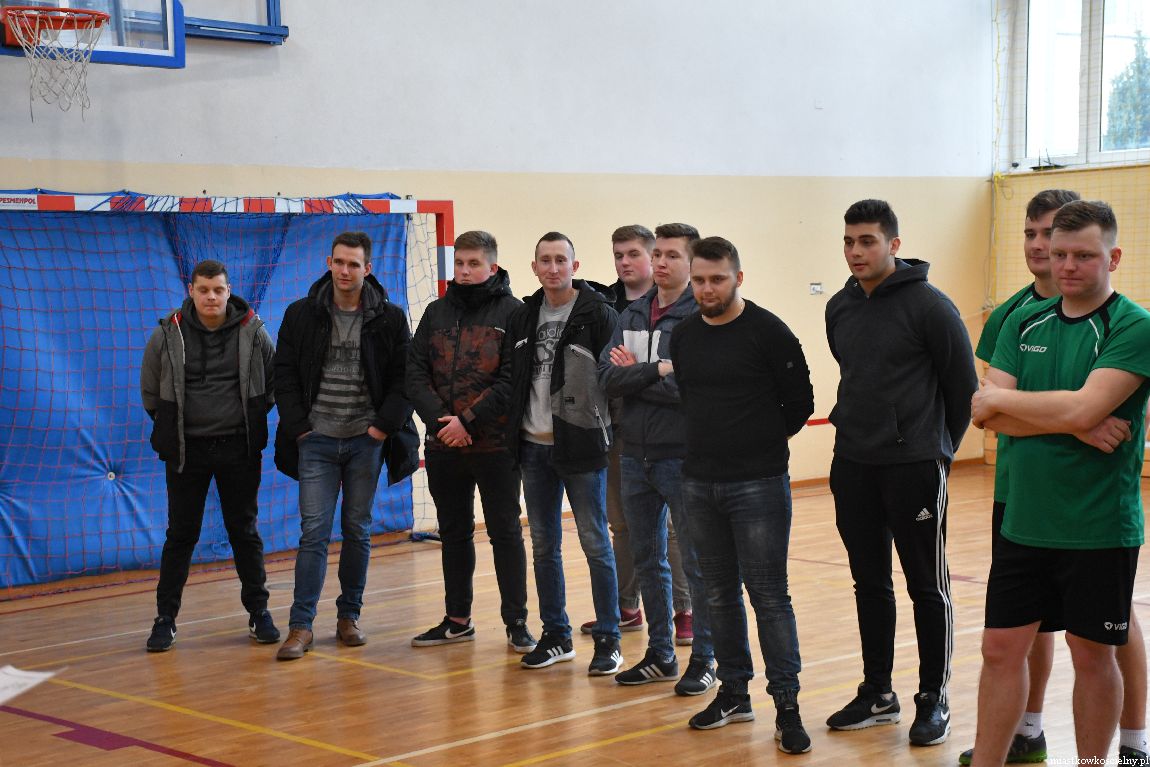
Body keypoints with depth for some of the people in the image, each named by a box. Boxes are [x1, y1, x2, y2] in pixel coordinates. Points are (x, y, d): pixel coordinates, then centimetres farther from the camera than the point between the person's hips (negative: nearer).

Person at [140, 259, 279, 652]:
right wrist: (173, 427, 10)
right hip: (186, 450, 0)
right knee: (181, 534, 4)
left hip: (240, 449, 0)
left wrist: (251, 419, 8)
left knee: (244, 531, 8)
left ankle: (258, 612, 18)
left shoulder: (252, 331, -3)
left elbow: (273, 381, 11)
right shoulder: (168, 335, -4)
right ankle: (165, 618, 11)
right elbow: (150, 392, 9)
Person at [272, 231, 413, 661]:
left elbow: (405, 379, 2)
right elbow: (284, 375, 5)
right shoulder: (302, 315, 2)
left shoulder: (389, 319, 1)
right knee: (313, 531, -4)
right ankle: (301, 626, -4)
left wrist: (384, 425, -8)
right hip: (317, 439, 0)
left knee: (358, 530, 8)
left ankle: (349, 616, 19)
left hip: (365, 440, 0)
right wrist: (299, 428, -3)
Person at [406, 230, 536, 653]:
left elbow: (512, 379, -13)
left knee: (505, 532, 2)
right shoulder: (437, 312, 9)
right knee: (454, 533, 13)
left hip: (495, 444, -5)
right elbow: (415, 372, 2)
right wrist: (440, 420, -12)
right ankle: (457, 619, 24)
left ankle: (516, 622, 10)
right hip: (443, 445, 5)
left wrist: (469, 421, -17)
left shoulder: (512, 312, -4)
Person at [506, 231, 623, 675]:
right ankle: (556, 636, 21)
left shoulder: (599, 314, -8)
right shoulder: (523, 317, 10)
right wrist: (514, 430, 11)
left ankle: (608, 639, 9)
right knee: (544, 545, 11)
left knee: (595, 543, 0)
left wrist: (604, 430, -11)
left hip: (581, 446, -6)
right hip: (534, 447, 6)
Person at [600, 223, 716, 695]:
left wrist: (635, 374, -12)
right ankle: (660, 655, 26)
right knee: (647, 560, 14)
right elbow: (608, 377, -3)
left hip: (682, 457, -7)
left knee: (695, 562, 1)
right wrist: (657, 370, -17)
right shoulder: (631, 316, 10)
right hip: (636, 456, 7)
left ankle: (704, 659, 12)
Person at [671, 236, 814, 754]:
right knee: (719, 594, 12)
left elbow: (800, 403, -3)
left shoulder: (768, 332, -9)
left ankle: (787, 705, 3)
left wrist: (763, 442, 5)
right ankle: (734, 693, 24)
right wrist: (711, 443, 10)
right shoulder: (683, 336, 8)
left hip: (758, 486, -5)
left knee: (769, 595, -4)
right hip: (699, 484, 6)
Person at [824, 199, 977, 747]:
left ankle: (934, 700, 13)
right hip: (852, 468, 6)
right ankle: (878, 694, 24)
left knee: (928, 588, 3)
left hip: (913, 469, -6)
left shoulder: (928, 305, -11)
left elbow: (963, 383, -5)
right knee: (870, 584, 13)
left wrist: (941, 448, 2)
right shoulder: (839, 309, 8)